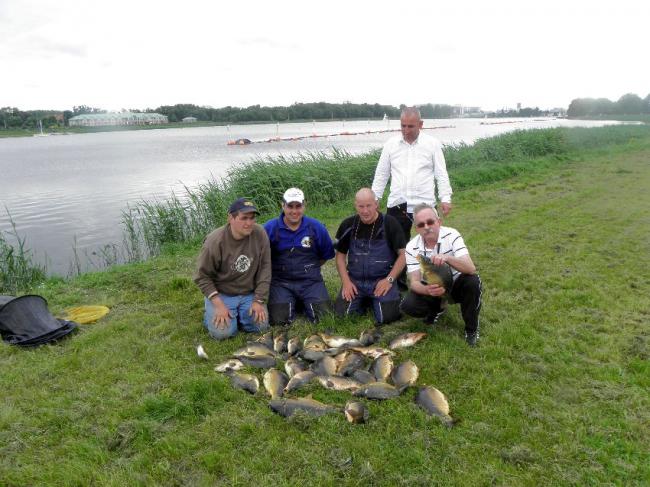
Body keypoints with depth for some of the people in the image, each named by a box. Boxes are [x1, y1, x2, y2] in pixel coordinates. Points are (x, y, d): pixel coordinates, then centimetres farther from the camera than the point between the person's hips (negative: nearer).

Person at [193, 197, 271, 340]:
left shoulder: (260, 234, -12)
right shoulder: (215, 241, -19)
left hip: (249, 294, 3)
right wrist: (219, 304, -18)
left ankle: (238, 313, 16)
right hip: (221, 294, -3)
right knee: (222, 332, -20)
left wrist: (259, 300, -11)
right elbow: (202, 276, -10)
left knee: (261, 326, -15)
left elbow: (265, 268, -7)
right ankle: (211, 313, 14)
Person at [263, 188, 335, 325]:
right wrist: (274, 271, 0)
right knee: (279, 319, -18)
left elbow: (326, 255, 14)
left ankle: (304, 303, 20)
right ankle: (292, 303, 16)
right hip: (280, 282, -1)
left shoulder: (317, 227, 1)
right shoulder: (269, 228, -5)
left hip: (310, 281, 1)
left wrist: (310, 268, 8)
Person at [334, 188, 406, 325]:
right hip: (354, 280, 3)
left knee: (387, 316, -19)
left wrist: (389, 279, -14)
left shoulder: (389, 223, -8)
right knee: (341, 314, -11)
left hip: (382, 279, -2)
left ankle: (373, 301, 16)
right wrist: (346, 281, -5)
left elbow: (402, 254, -4)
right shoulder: (348, 225, 0)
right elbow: (340, 255, 8)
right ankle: (363, 301, 20)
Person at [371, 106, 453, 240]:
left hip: (424, 205, -1)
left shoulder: (433, 144, 1)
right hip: (397, 205, 2)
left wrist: (445, 198, -9)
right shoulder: (391, 144, 6)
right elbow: (381, 174, 11)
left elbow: (441, 174, 1)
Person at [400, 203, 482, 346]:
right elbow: (414, 282, -19)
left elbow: (471, 269, -32)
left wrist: (447, 258, -51)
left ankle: (471, 328, -8)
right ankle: (436, 309, 12)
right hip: (431, 286, 1)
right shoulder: (412, 247, -17)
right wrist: (427, 290, -43)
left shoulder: (451, 235, -23)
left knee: (473, 281, -33)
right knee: (408, 305, -25)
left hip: (455, 284, -1)